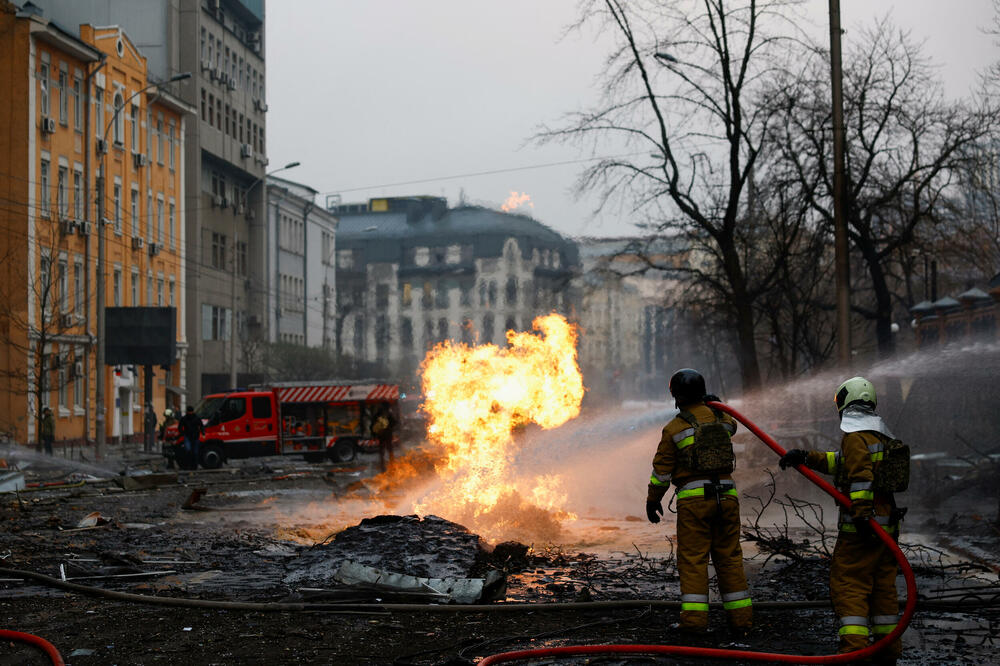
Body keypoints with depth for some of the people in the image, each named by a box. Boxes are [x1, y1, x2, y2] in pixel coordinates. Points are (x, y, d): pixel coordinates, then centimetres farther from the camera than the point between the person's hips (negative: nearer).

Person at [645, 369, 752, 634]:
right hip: (725, 495, 4)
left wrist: (652, 500, 11)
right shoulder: (721, 418, 10)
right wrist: (716, 406, 45)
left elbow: (662, 470, 0)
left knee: (693, 559, 0)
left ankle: (694, 620, -5)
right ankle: (740, 618, 11)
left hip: (694, 498, -4)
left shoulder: (674, 428, -3)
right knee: (729, 556, 10)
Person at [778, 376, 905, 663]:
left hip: (860, 525, -9)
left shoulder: (855, 435, -11)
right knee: (882, 585, 14)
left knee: (848, 585, -7)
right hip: (887, 522, 9)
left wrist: (862, 514, -28)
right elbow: (841, 461, 21)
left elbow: (860, 476, -23)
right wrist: (806, 457, 17)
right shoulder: (881, 434, 18)